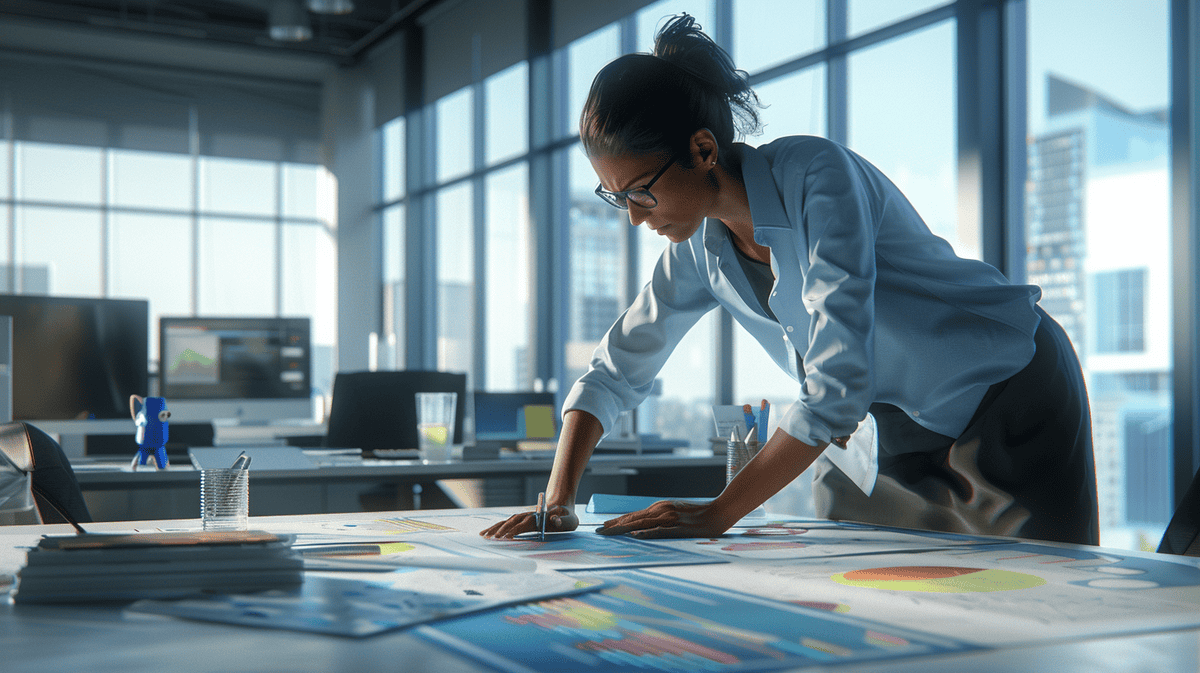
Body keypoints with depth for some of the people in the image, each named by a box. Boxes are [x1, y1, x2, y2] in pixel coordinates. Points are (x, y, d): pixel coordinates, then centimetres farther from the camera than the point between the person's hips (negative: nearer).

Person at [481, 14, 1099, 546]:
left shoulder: (816, 174, -30)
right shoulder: (699, 249, -8)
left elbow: (838, 386, -35)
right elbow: (613, 371, 1)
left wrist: (717, 515, -31)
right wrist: (558, 503, -12)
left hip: (1009, 392, -6)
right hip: (890, 420, 6)